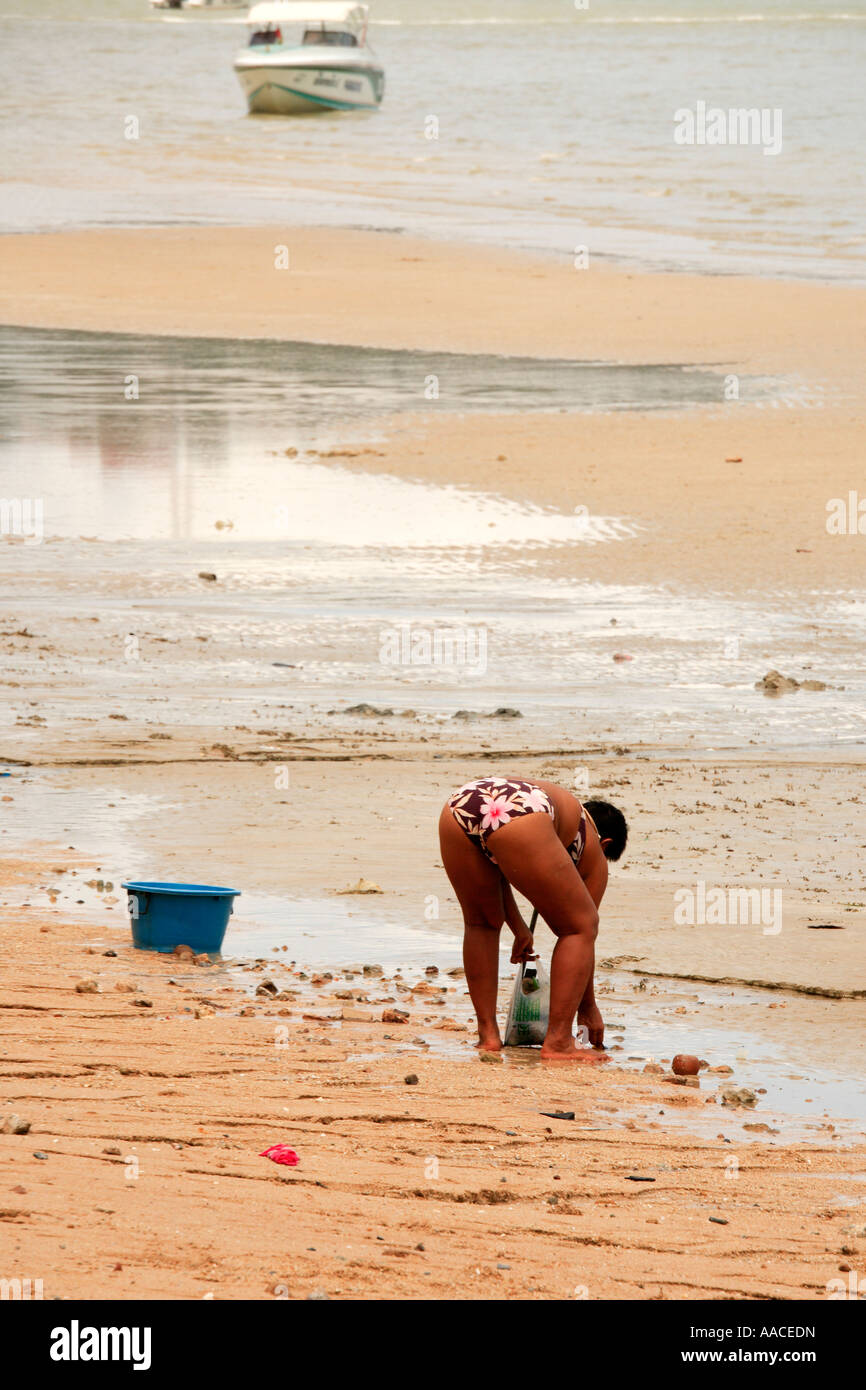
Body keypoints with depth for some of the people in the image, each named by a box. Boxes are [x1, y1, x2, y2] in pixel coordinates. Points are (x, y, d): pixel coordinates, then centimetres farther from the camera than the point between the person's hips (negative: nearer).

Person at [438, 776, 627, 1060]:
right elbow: (581, 924, 30)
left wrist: (518, 928, 55)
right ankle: (557, 1042, 8)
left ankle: (488, 1034, 27)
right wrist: (588, 1007, 40)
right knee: (581, 927, 14)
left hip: (457, 809, 6)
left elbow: (492, 871, 45)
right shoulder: (594, 853, 28)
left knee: (481, 923, 30)